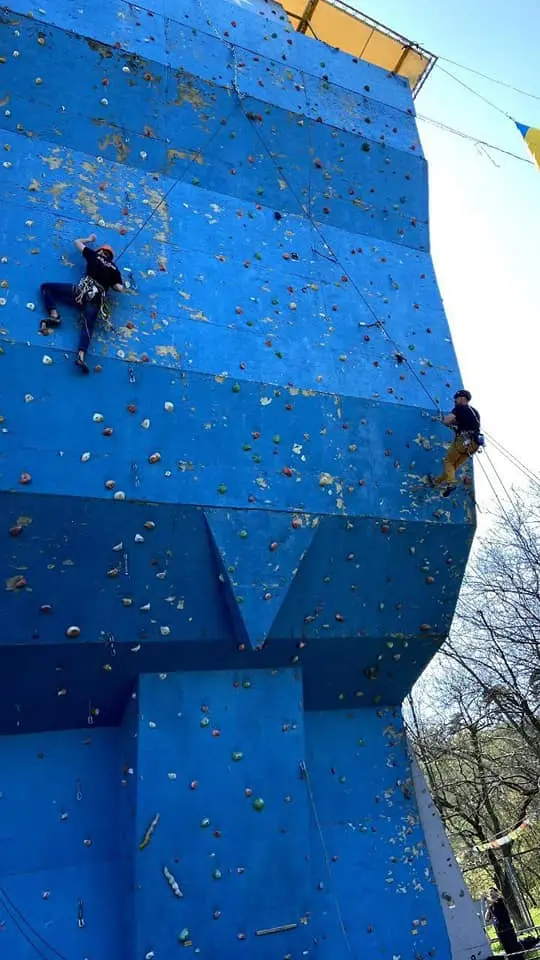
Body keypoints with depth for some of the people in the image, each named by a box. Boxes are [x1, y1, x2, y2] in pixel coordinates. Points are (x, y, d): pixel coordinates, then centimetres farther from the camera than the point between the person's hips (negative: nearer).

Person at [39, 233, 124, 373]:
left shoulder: (94, 255, 17)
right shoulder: (114, 269, 19)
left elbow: (77, 242, 32)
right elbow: (120, 288, 12)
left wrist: (89, 239, 50)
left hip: (82, 290, -2)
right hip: (97, 299, 2)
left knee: (45, 286, 12)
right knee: (88, 326, -12)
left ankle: (53, 315, -8)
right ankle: (81, 356, -37)